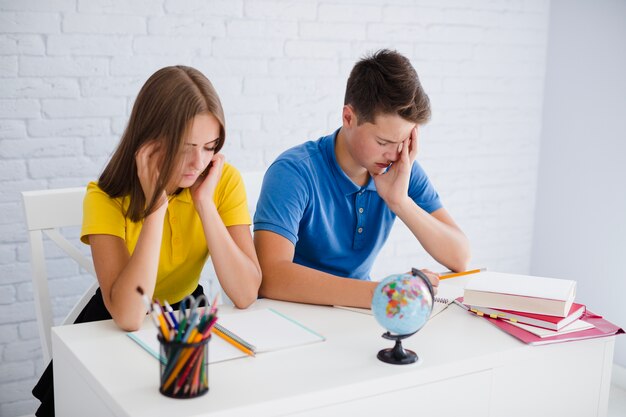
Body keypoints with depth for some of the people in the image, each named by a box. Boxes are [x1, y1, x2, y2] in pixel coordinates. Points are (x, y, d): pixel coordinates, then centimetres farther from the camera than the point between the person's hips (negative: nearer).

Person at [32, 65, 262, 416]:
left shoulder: (225, 181, -16)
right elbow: (129, 317, -33)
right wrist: (155, 206, -33)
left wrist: (204, 202, -27)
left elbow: (246, 295, -22)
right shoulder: (106, 199, -21)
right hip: (113, 334, -2)